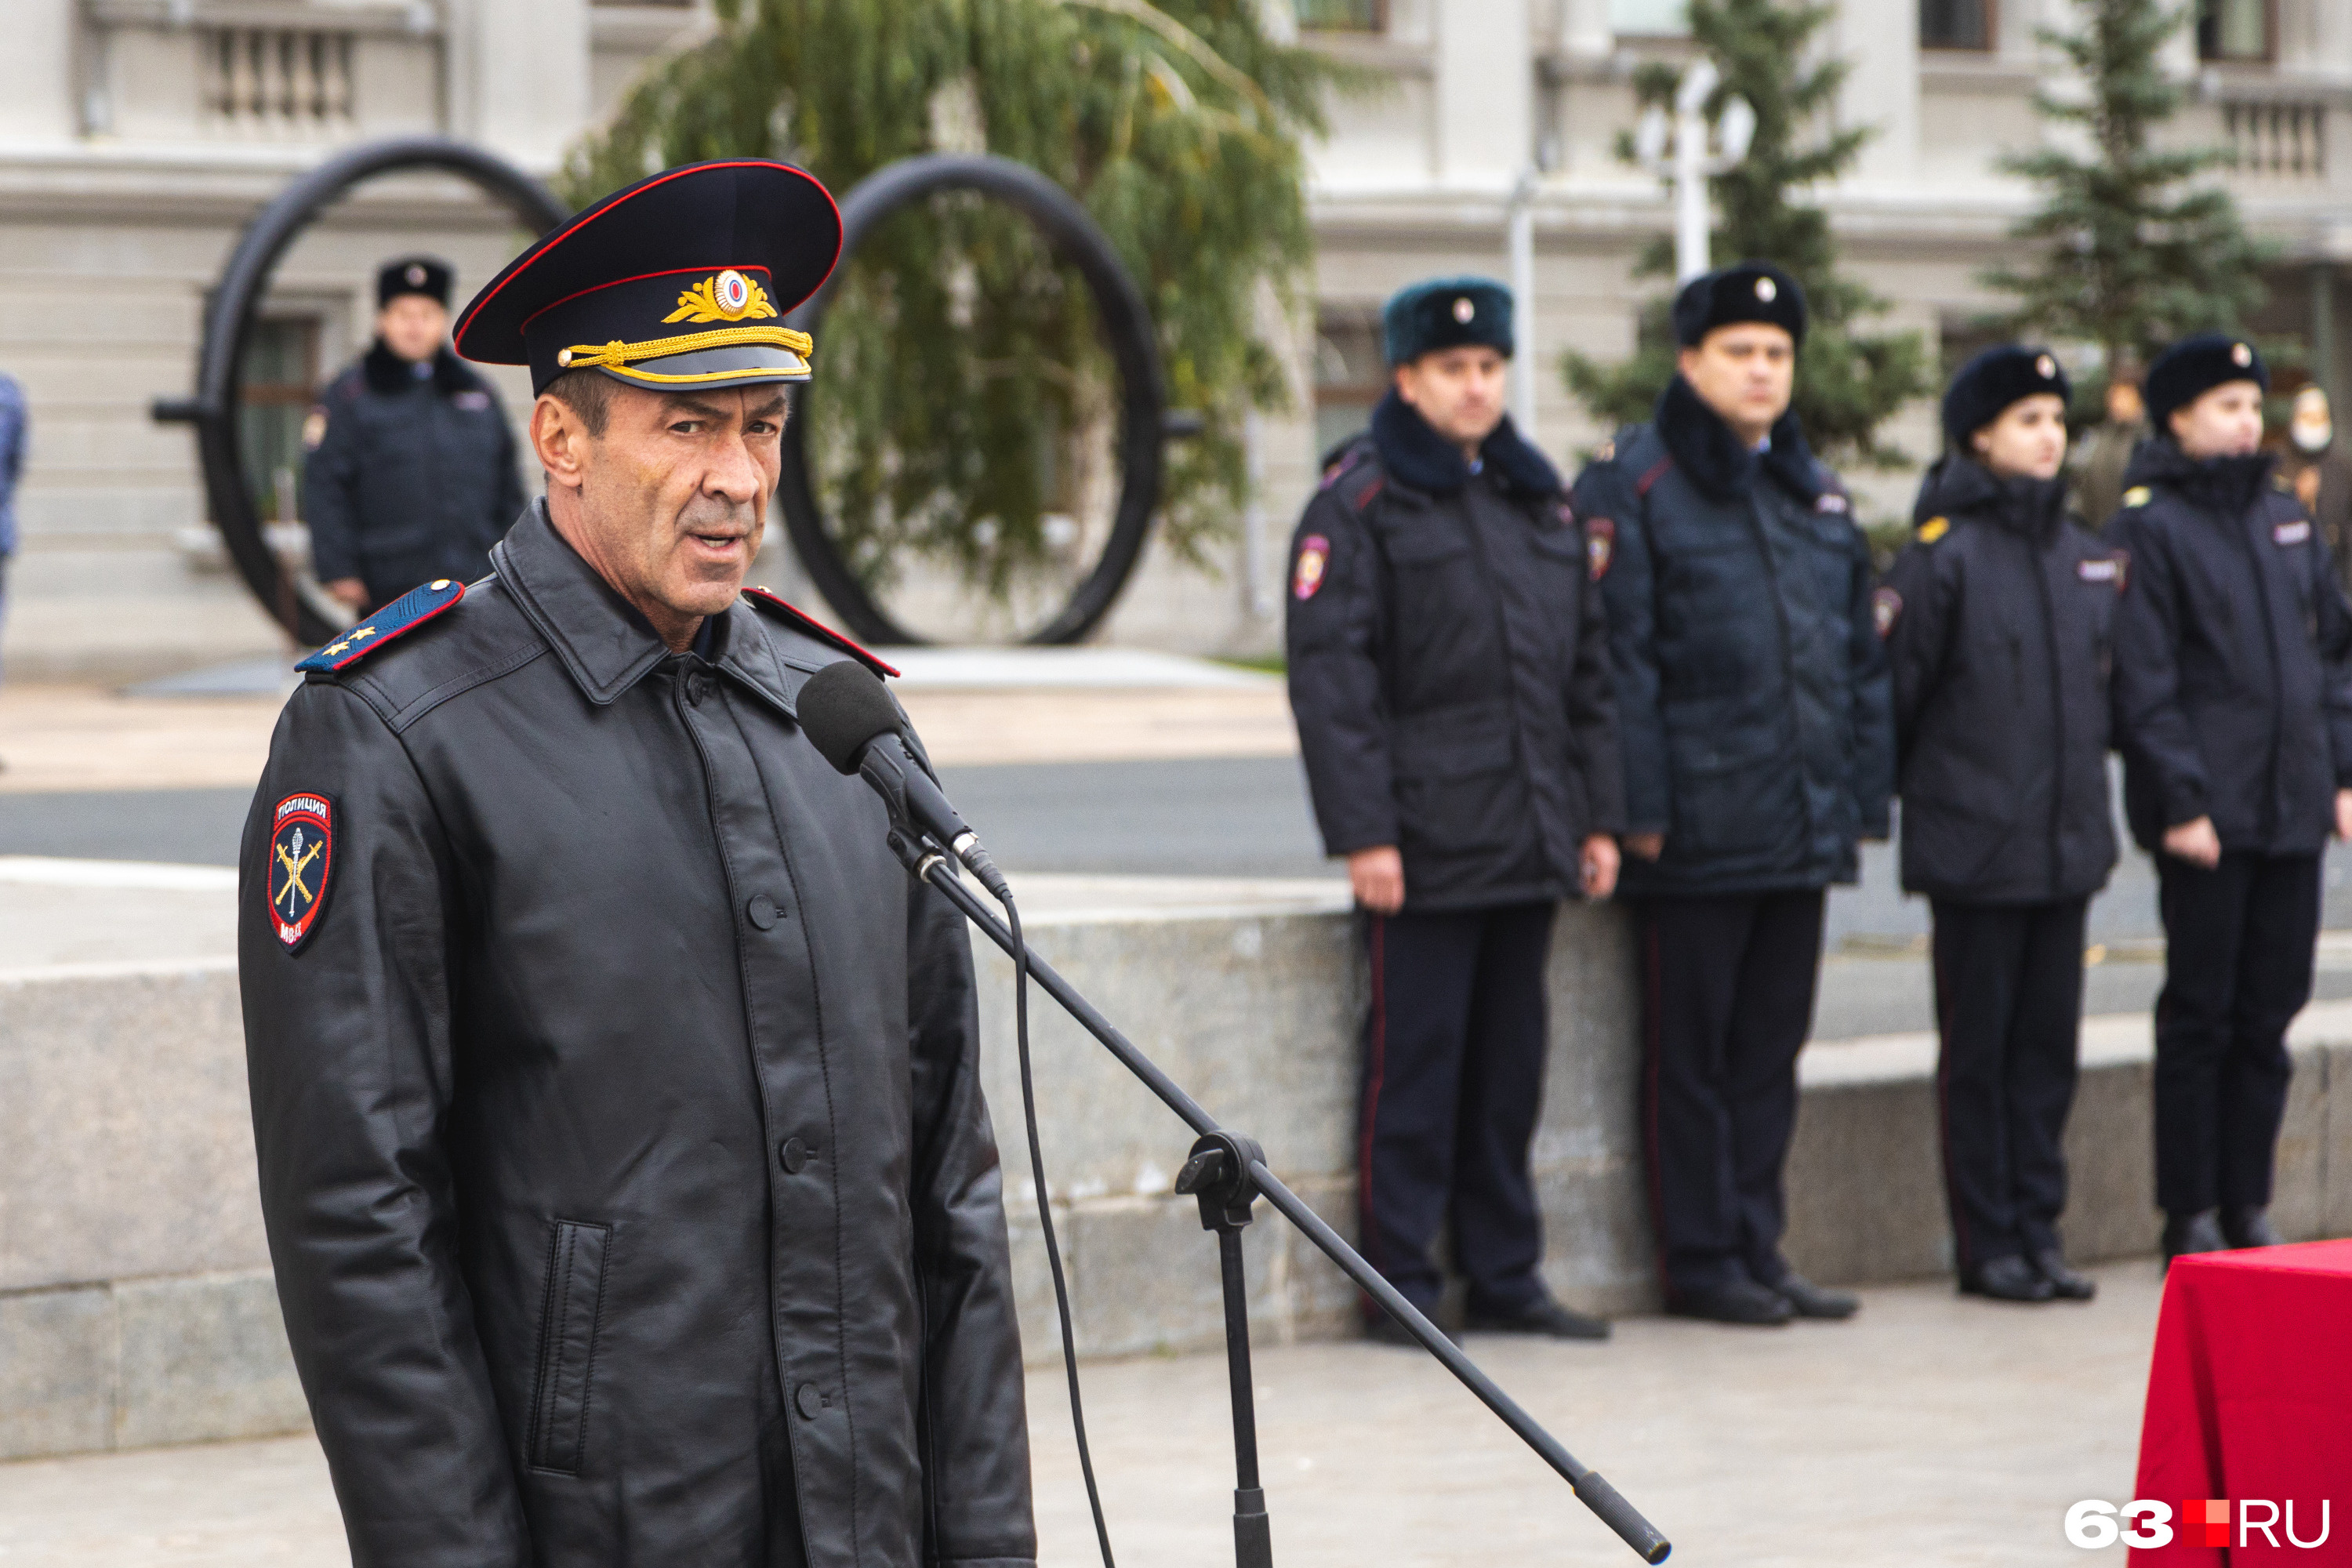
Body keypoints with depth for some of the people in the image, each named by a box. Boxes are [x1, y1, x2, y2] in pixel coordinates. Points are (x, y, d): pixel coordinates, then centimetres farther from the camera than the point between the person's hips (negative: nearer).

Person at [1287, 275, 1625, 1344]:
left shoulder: (1538, 502, 16)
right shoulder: (1359, 503, -4)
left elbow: (1585, 670, 19)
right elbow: (1330, 676, -10)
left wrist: (1596, 814, 13)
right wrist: (1363, 833, -16)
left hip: (1528, 843, 6)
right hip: (1425, 844, -6)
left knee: (1510, 1065, 10)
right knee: (1415, 1065, -3)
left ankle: (1505, 1277, 17)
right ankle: (1401, 1286, 3)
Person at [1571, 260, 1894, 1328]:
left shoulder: (1813, 495, 16)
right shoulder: (1634, 488, -5)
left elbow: (1859, 657, 19)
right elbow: (1619, 659, -10)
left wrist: (1864, 792, 12)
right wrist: (1640, 808, -15)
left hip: (1803, 828, 6)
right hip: (1699, 829, -6)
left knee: (1771, 1050, 11)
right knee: (1692, 1053, 1)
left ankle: (1758, 1248, 18)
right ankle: (1701, 1259, 8)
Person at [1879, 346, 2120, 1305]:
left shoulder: (2084, 555, 11)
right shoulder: (1942, 553, -9)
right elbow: (1896, 689, -7)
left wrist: (2085, 786, 17)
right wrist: (1920, 794, -2)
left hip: (2067, 841, 6)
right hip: (1975, 847, -6)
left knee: (2049, 1040, 8)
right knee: (1979, 1047, 1)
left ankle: (2038, 1230, 15)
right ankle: (1987, 1244, 7)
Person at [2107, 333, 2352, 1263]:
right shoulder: (2148, 525, -6)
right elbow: (2144, 680, -10)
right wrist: (2181, 801, -15)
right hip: (2209, 811, -6)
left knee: (2269, 1013, 8)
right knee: (2200, 1015, -1)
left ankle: (2247, 1206, 16)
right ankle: (2190, 1220, 5)